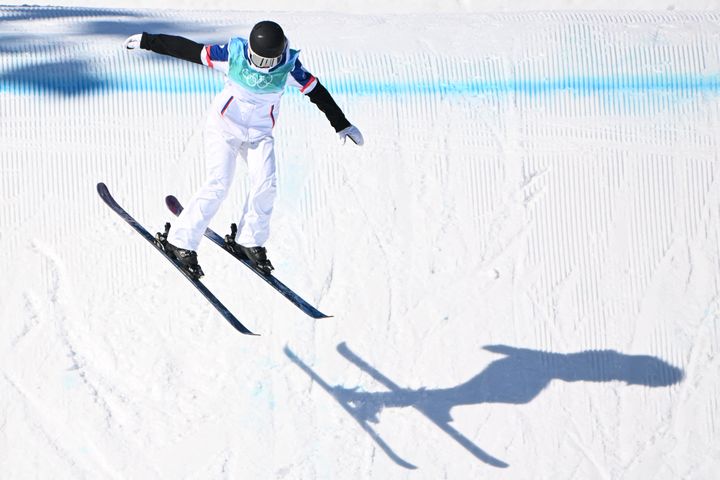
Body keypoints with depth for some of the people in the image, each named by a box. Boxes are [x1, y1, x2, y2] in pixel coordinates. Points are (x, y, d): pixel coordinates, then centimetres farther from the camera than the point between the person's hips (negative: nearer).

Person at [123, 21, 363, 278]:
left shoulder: (289, 68, -15)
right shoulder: (232, 55, -20)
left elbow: (317, 91, -3)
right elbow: (188, 49, -15)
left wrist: (342, 125, 2)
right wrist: (148, 41, -12)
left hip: (260, 133, 3)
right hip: (224, 126, -3)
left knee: (265, 185, -14)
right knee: (218, 185, -15)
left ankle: (248, 242, 5)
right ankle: (180, 242, -8)